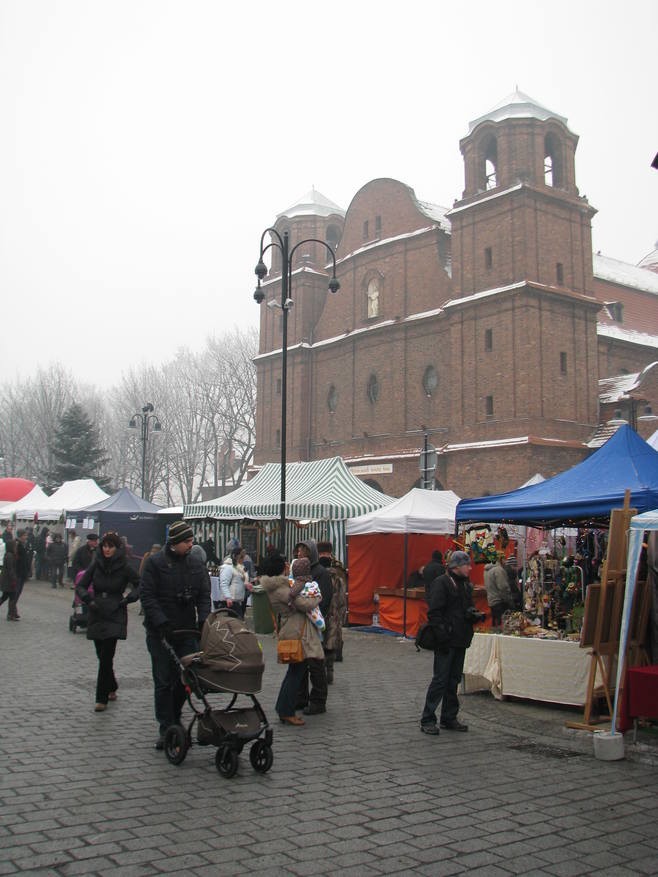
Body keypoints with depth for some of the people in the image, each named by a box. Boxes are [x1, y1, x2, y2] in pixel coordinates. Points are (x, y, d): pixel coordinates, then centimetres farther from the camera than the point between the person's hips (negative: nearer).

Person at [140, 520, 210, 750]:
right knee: (163, 682, 2)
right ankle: (166, 729, 9)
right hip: (160, 632, -3)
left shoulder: (196, 565, 8)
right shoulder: (155, 563, -5)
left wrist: (203, 621, -11)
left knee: (185, 679, 6)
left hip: (187, 631, 4)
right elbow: (147, 595, -10)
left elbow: (204, 595, 5)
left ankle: (174, 720, 27)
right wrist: (161, 622, -20)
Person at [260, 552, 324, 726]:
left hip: (289, 631, 10)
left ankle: (283, 708, 25)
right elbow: (304, 604, -20)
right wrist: (317, 598, -2)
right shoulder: (282, 588, -22)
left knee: (294, 671, 19)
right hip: (297, 632, -10)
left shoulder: (272, 586, 8)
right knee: (296, 672, -1)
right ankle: (286, 712, 6)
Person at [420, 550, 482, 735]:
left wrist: (474, 614, 4)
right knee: (440, 680, -6)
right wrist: (442, 634, -22)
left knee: (453, 680, 13)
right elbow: (434, 612, -16)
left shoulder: (465, 584, 16)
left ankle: (449, 718, 22)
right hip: (446, 642, -8)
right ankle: (427, 720, 2)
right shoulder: (441, 583, -11)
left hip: (460, 641, 8)